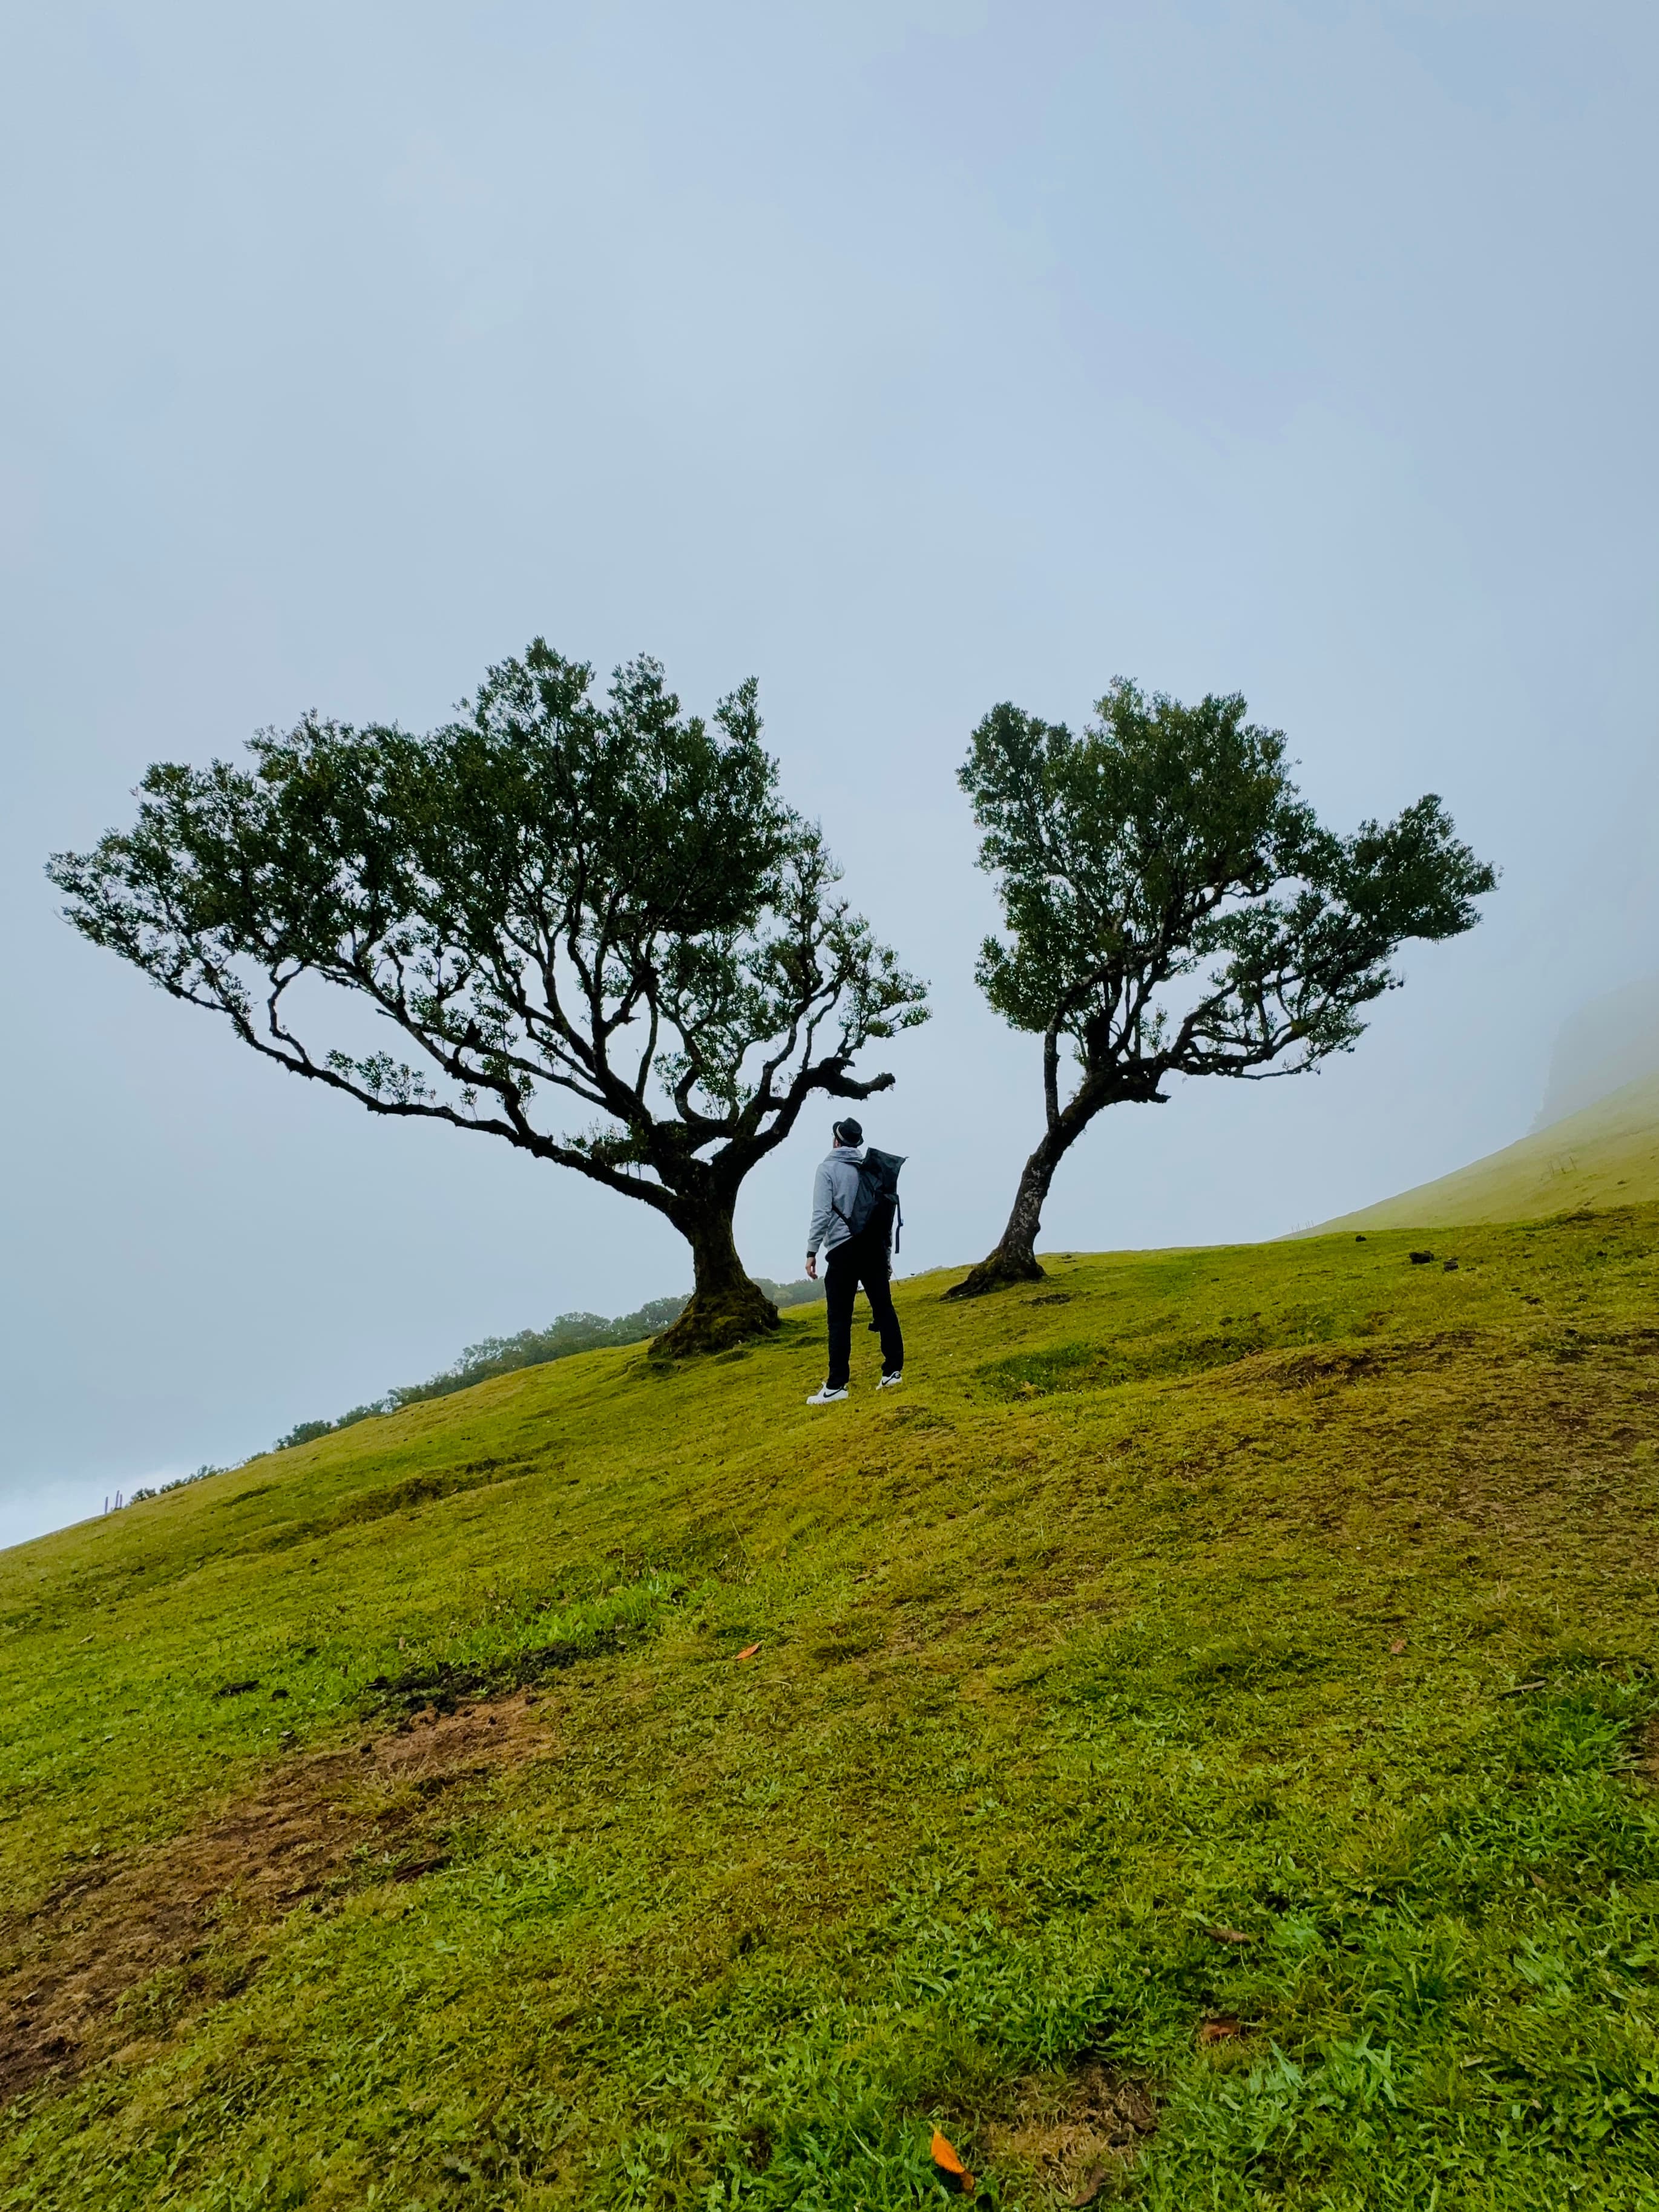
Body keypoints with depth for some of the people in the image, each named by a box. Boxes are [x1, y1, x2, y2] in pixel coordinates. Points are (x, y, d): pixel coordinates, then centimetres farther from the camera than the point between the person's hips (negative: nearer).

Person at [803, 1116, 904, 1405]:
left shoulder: (828, 1168, -4)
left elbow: (822, 1213, -12)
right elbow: (886, 1210, 11)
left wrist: (811, 1251, -9)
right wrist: (886, 1250, 18)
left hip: (843, 1250, -5)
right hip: (874, 1248, 5)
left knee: (840, 1318, -4)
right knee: (884, 1309, 9)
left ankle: (837, 1385, -5)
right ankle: (893, 1371, 10)